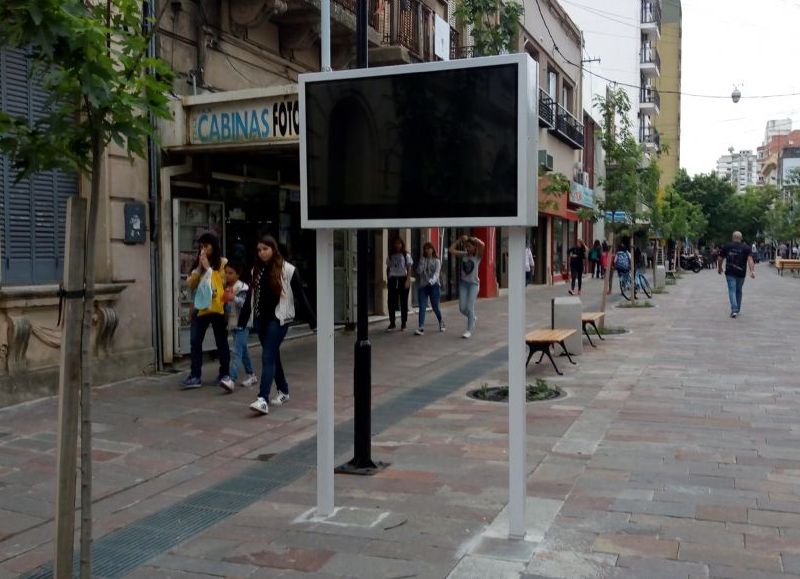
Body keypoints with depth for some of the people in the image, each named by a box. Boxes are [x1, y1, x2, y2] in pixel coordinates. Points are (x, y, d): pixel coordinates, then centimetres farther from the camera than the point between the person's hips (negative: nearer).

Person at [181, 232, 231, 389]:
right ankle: (195, 376, 4)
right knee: (195, 342, 0)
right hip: (200, 308, 5)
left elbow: (227, 283, -11)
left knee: (221, 342, 8)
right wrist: (199, 267, -6)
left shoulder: (223, 263, -4)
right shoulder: (198, 264, 12)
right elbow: (190, 285, 5)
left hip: (218, 308, -5)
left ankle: (224, 374, 21)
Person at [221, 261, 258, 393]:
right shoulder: (226, 287, 12)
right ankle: (251, 375, 27)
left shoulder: (242, 287, -10)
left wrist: (234, 298, -33)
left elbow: (246, 303, -21)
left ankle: (232, 380, -24)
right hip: (232, 324, 8)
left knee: (237, 352, -14)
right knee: (243, 350, 16)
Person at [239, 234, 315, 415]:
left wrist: (312, 321, -8)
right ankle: (283, 391, 31)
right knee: (273, 356, 15)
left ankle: (263, 399, -17)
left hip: (278, 319, -6)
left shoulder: (288, 270, -8)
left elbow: (300, 297, -7)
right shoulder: (256, 271, 8)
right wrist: (242, 322, 8)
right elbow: (250, 298, 12)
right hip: (260, 318, 6)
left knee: (268, 357, -13)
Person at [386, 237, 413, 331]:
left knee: (403, 302, 2)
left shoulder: (406, 255, 5)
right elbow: (388, 268, 16)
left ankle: (403, 324, 8)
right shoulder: (390, 256, 13)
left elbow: (409, 268, 0)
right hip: (393, 279, 2)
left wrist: (408, 280, -10)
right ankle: (392, 323, 8)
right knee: (391, 302, 0)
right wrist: (388, 279, 7)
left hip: (403, 278, -2)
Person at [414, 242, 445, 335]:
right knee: (422, 307, -10)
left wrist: (432, 280, -31)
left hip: (433, 286, -2)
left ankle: (441, 322, 32)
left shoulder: (437, 261, 2)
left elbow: (437, 273, -12)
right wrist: (422, 261, -8)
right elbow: (419, 271, -1)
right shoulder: (422, 260, 11)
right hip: (422, 286, 2)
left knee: (435, 307, 3)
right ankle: (421, 328, -17)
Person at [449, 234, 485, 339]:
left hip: (473, 283, -4)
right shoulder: (463, 255, 5)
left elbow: (482, 245, -25)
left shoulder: (477, 256, -6)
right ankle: (472, 318, 34)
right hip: (463, 282, 4)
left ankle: (469, 331, 5)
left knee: (469, 307, -7)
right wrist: (460, 240, 0)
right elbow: (451, 250, 2)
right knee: (462, 308, 1)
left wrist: (474, 239, -11)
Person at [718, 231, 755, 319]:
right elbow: (750, 259, -12)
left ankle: (734, 310, -21)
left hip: (730, 273, -1)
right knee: (738, 291, 16)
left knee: (732, 290, -4)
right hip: (741, 273, 1)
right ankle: (737, 310, 26)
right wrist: (752, 271, -21)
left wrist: (719, 268, 22)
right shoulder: (746, 248, 2)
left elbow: (720, 259, 5)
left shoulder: (726, 246, 2)